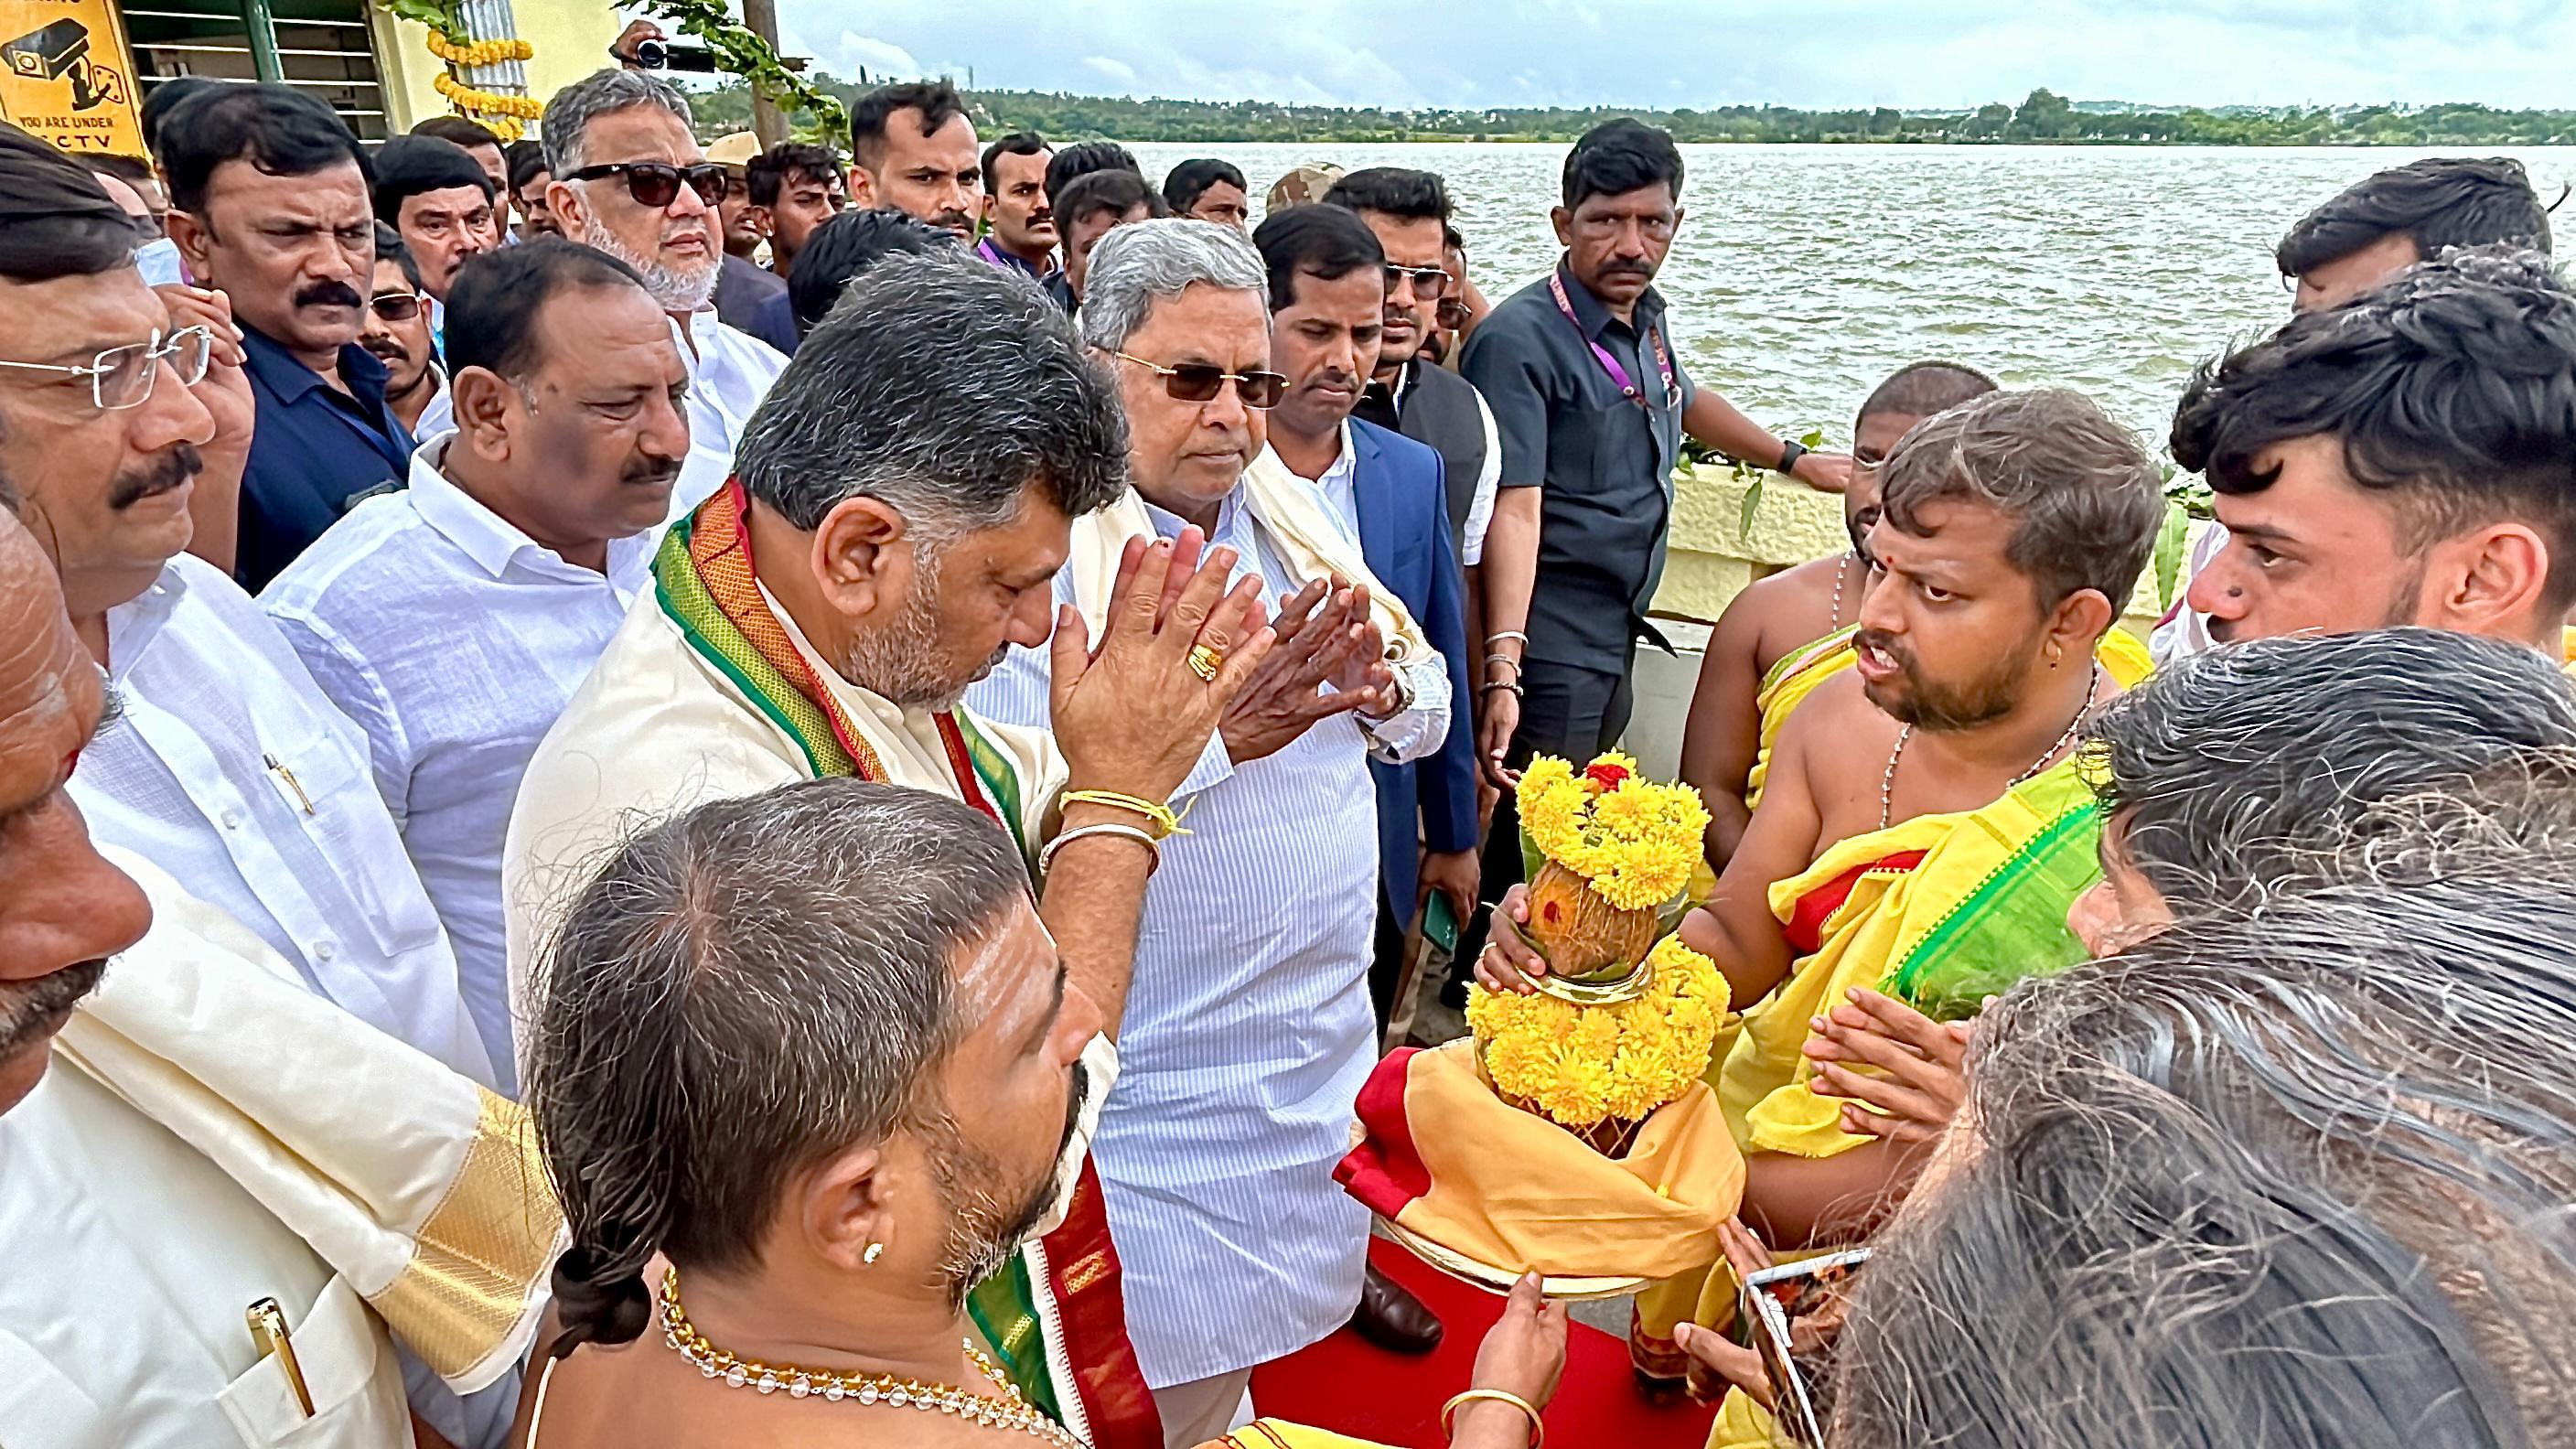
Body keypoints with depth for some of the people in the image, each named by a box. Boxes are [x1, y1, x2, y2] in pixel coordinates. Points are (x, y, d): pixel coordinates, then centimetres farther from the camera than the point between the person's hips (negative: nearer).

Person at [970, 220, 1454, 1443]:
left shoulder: (1291, 512, 5)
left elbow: (1427, 712, 8)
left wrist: (1385, 687, -14)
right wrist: (1216, 735, -33)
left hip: (1330, 1038, 6)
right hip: (1166, 1086, -6)